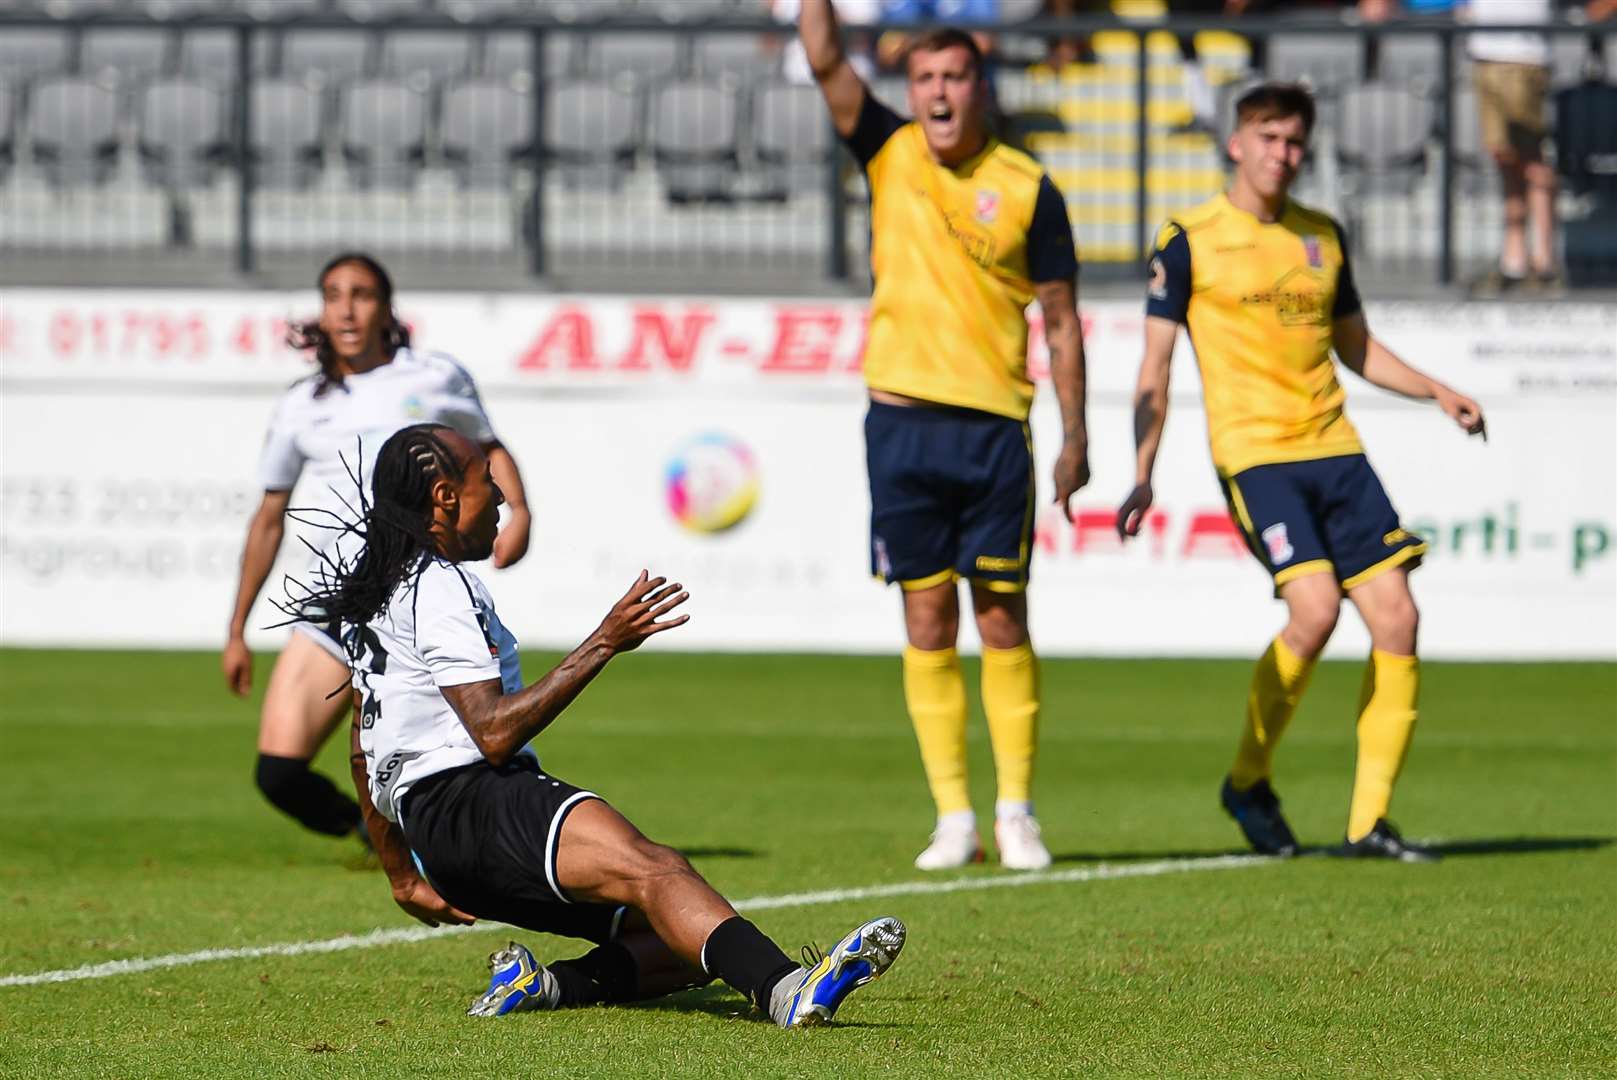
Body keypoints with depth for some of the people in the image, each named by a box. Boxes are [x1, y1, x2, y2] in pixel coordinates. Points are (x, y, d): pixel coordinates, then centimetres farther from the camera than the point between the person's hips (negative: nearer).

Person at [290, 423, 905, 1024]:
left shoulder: (377, 587, 26)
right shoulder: (439, 587, -7)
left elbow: (364, 753, 32)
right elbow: (494, 735, -18)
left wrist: (404, 881, 38)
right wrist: (602, 645, -17)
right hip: (466, 802, -10)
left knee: (685, 942, 2)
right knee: (654, 869, -35)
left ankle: (542, 985, -17)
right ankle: (787, 991, -58)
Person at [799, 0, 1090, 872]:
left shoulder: (1027, 189, 0)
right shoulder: (888, 156, 6)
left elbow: (1060, 319, 3)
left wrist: (1074, 436, 0)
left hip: (994, 424, -2)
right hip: (902, 420, 2)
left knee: (1001, 618, -1)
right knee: (927, 620, 3)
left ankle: (1016, 811, 7)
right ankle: (953, 816, 7)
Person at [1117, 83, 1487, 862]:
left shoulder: (1323, 238, 15)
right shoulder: (1189, 242, 0)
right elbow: (1156, 366, 1)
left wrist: (1437, 392, 11)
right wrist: (1143, 475, -6)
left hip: (1333, 449, 6)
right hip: (1252, 450, -5)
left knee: (1395, 616, -6)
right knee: (1314, 608, -23)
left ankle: (1368, 820, 1)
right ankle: (1248, 782, 0)